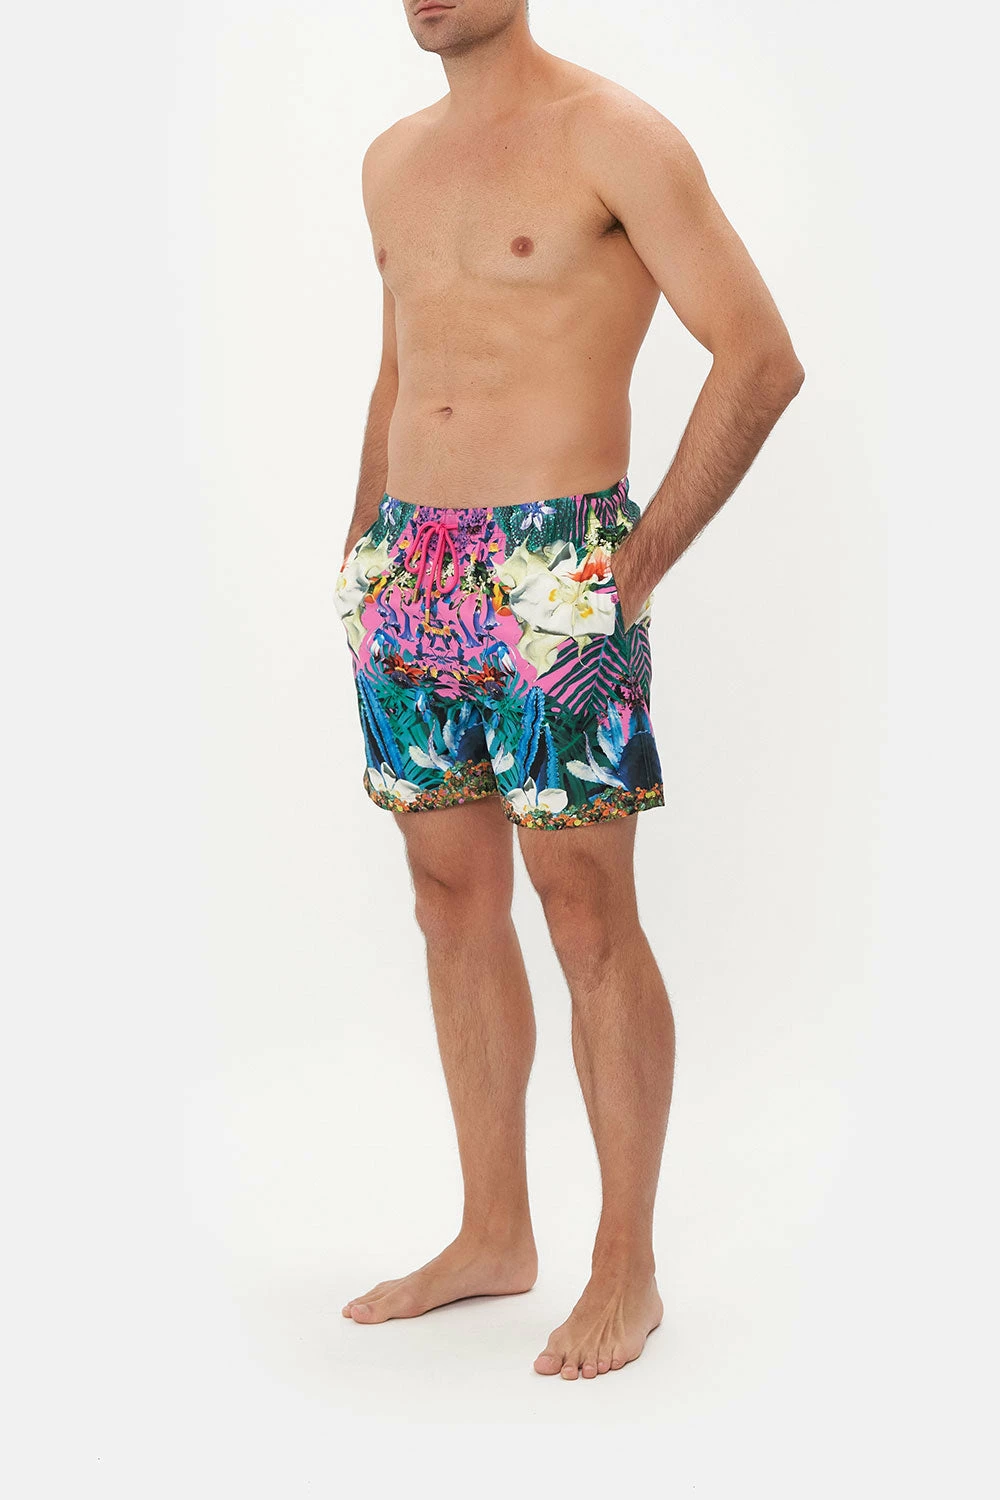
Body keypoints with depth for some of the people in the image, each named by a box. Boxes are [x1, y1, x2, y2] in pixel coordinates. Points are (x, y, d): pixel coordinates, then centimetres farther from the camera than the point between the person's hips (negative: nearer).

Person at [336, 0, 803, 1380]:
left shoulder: (613, 138, -7)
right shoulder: (394, 162, 15)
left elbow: (761, 359, -10)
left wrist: (646, 560, -11)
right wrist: (366, 552, 17)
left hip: (554, 579, -7)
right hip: (410, 578, 7)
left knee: (588, 919, -2)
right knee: (455, 905, 11)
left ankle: (628, 1270, 10)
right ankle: (494, 1235, 24)